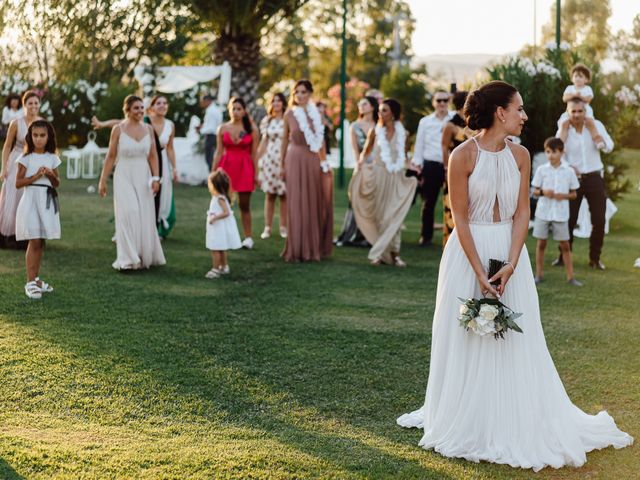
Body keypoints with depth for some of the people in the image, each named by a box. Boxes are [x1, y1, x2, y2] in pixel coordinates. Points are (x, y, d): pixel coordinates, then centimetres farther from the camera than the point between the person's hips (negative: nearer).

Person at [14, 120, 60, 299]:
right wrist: (35, 176, -17)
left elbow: (57, 183, 13)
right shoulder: (26, 158, -3)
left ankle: (36, 278, 20)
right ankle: (30, 282, -5)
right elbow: (18, 183, -5)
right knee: (34, 241, -9)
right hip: (31, 199, -4)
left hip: (47, 201, 4)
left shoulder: (52, 158, 8)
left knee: (41, 242, 9)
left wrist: (51, 175, -7)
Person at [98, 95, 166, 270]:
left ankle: (145, 256, 18)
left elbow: (153, 156, 8)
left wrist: (156, 178, -2)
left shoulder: (148, 129, 6)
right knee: (128, 214, -12)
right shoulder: (118, 129, -3)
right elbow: (110, 157, 1)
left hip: (143, 177, 3)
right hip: (124, 177, -3)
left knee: (145, 216, 5)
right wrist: (103, 180, 1)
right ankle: (128, 259, -8)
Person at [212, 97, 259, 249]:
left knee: (244, 204, 3)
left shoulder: (252, 129, 2)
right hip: (226, 166, 1)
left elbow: (254, 153, 3)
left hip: (245, 168, -1)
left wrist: (256, 174, 0)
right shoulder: (223, 128, 6)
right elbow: (219, 152, 8)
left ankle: (248, 237, 11)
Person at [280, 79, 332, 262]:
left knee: (314, 203, 6)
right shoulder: (289, 114, 0)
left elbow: (321, 140, 11)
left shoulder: (316, 114, 6)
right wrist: (282, 163, 6)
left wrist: (323, 162, 8)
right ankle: (297, 249, 4)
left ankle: (314, 248, 17)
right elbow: (285, 139, 7)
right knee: (296, 204, -2)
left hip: (313, 161, 2)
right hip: (295, 159, -2)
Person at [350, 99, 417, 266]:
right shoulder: (375, 131, 2)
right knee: (378, 214, 0)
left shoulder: (402, 133, 4)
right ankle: (379, 253, 5)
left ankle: (394, 253, 0)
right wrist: (361, 162, -12)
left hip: (396, 177, 1)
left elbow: (403, 156, 14)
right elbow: (365, 152, 8)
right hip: (378, 175, -1)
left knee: (395, 215, -2)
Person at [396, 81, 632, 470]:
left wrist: (510, 266, -11)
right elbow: (460, 219, -11)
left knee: (515, 340, 6)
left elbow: (522, 213, 0)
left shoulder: (520, 155, 1)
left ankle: (517, 423, 19)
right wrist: (480, 273, -16)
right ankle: (467, 422, 22)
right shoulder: (463, 156, -12)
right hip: (469, 250, -3)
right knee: (467, 340, 6)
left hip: (510, 250, 3)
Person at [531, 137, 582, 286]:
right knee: (541, 243, 6)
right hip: (543, 211, 1)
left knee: (565, 245, 3)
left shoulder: (569, 171, 0)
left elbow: (574, 194, 7)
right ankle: (539, 274, 16)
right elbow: (535, 191, 6)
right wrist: (543, 192, -15)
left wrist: (564, 195, -14)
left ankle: (570, 276, 7)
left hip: (561, 213, 0)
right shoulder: (541, 170, 1)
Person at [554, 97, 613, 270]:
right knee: (568, 220, 1)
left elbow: (608, 147, -13)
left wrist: (593, 128, -18)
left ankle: (595, 258, 13)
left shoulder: (596, 125, -1)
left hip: (594, 178, 1)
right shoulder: (563, 130, -1)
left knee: (599, 221, 1)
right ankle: (563, 256, 14)